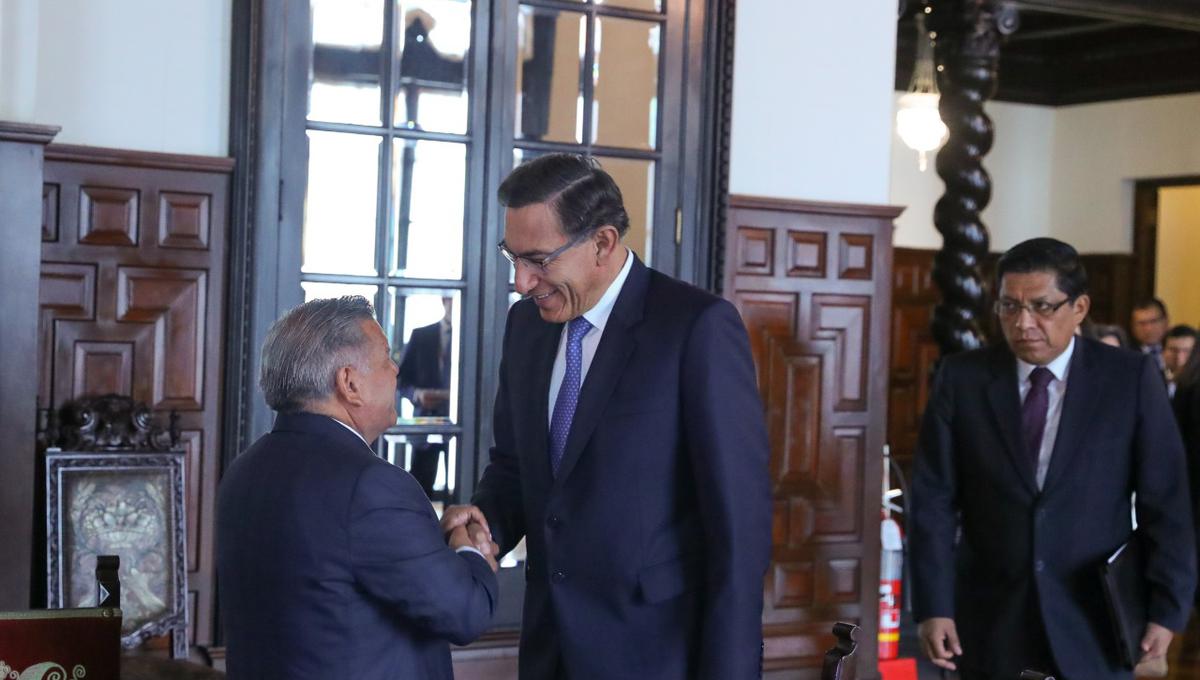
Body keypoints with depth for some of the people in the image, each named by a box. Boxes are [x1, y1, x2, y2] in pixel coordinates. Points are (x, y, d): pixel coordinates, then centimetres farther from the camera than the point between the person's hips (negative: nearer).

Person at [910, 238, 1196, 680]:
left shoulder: (1130, 378, -3)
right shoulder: (961, 378, 0)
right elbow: (934, 501, -2)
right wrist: (932, 607, -8)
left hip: (1092, 626, -1)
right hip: (990, 627, 1)